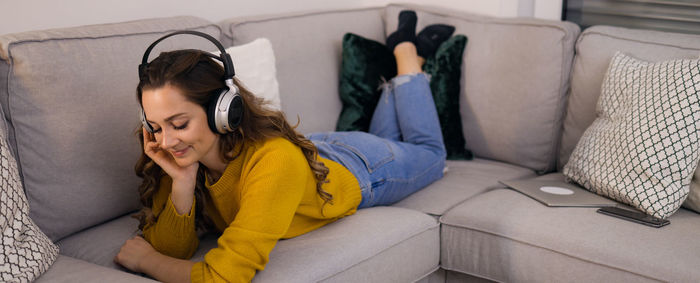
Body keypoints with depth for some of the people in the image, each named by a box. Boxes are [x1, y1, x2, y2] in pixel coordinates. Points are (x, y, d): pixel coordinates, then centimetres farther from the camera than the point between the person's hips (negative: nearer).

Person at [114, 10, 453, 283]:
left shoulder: (277, 159, -52)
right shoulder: (180, 155, -32)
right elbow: (170, 250, -29)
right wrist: (182, 184, -45)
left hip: (358, 172, -4)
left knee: (430, 154, 29)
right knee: (381, 135, 37)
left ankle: (406, 50, 40)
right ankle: (408, 63, 51)